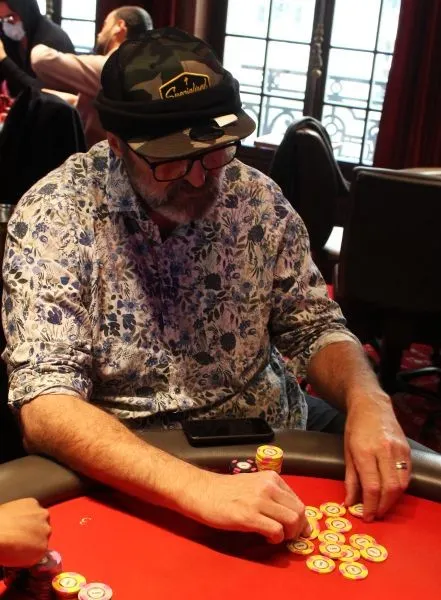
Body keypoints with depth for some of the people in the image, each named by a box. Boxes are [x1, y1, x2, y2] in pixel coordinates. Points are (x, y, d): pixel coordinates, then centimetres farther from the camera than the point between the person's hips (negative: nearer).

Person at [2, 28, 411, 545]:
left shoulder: (257, 199, -5)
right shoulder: (54, 213, -16)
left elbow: (315, 328, 4)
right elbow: (45, 403, -23)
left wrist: (367, 400, -19)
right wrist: (197, 488, -37)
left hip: (267, 462, 3)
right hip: (129, 480, -2)